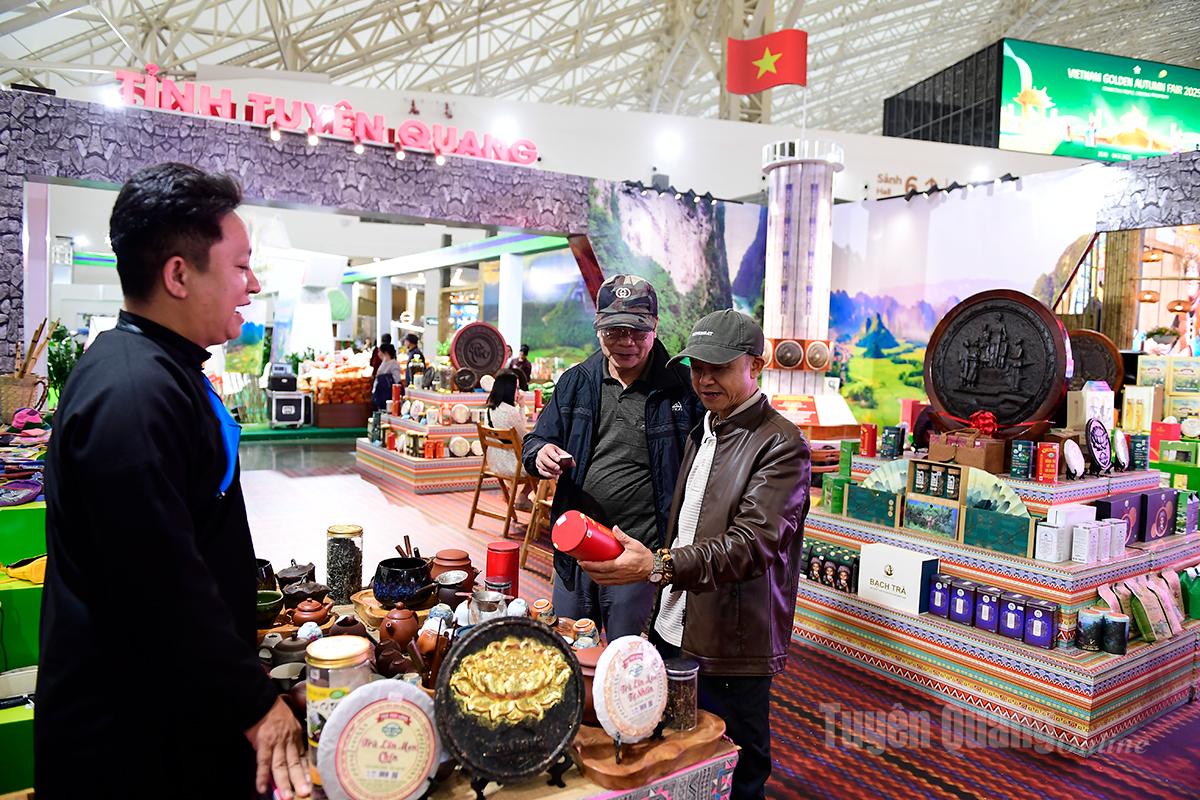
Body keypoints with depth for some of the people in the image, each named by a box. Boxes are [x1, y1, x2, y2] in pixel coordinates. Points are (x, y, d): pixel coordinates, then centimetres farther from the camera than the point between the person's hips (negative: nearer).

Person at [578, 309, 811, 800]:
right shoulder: (701, 432, 12)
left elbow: (751, 542, -25)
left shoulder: (781, 445, -13)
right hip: (671, 630, 7)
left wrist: (660, 567, -37)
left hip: (731, 647, -7)